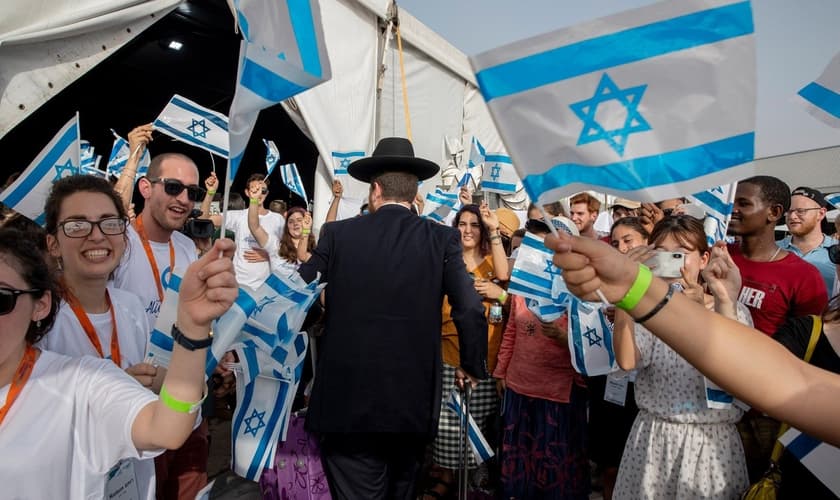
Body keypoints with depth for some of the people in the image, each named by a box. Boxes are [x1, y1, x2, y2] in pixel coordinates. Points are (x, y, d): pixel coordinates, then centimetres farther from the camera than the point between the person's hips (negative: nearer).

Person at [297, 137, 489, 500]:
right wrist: (473, 366, 8)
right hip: (414, 399, 3)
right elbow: (470, 310, -7)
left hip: (348, 398, -2)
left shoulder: (338, 233, -4)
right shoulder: (442, 238, -3)